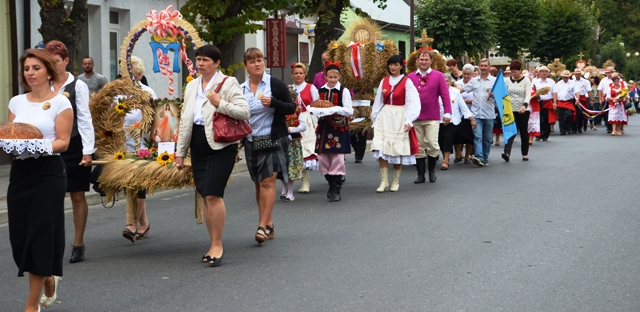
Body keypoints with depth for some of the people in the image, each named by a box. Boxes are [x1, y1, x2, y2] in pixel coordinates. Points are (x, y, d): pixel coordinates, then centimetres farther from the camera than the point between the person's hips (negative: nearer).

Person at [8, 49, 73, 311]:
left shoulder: (60, 103, -2)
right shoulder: (16, 102, 12)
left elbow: (63, 142, -7)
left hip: (48, 172, -5)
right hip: (19, 171, 5)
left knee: (41, 234, -3)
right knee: (20, 234, 3)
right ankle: (48, 278, 32)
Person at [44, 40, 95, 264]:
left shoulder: (77, 86, -3)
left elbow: (85, 119, -5)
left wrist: (88, 151, -9)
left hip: (73, 147, -2)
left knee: (77, 196, 5)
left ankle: (78, 244, 16)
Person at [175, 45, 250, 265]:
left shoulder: (228, 83, -3)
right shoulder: (191, 86, 16)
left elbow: (244, 112, -11)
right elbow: (185, 120, 19)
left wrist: (221, 104, -23)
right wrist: (180, 152, 17)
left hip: (221, 145, -6)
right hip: (198, 146, 6)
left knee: (213, 194, -14)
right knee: (205, 196, 7)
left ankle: (217, 245, -4)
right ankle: (214, 245, 16)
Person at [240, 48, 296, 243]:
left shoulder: (275, 84, -4)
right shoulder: (241, 89, 7)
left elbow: (291, 108, -4)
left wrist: (273, 103, -19)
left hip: (273, 140, -4)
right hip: (251, 142, 4)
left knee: (267, 181, -12)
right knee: (259, 184, 8)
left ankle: (263, 225, -13)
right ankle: (269, 225, 18)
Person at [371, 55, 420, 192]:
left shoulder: (407, 82, -4)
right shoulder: (384, 82, 9)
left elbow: (412, 103, -9)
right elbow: (378, 102, 14)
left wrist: (409, 121, -17)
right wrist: (375, 119, 12)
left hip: (399, 118, -3)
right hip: (384, 117, 3)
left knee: (398, 150, 1)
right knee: (381, 149, -7)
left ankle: (396, 181, 14)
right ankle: (384, 181, -2)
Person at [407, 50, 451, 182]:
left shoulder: (438, 76, 3)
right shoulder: (410, 77, 6)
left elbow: (445, 95, 1)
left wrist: (447, 113, -5)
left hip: (432, 118, -2)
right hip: (415, 118, 2)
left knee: (432, 144, -8)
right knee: (418, 146, 5)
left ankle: (432, 170, 13)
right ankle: (421, 174, 14)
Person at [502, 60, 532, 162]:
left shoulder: (526, 80, -3)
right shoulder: (507, 80, 5)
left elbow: (528, 95, -13)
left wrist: (525, 105, -30)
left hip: (523, 110, -1)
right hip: (511, 110, 1)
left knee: (524, 132, 7)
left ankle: (525, 154, 18)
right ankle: (507, 153, -21)